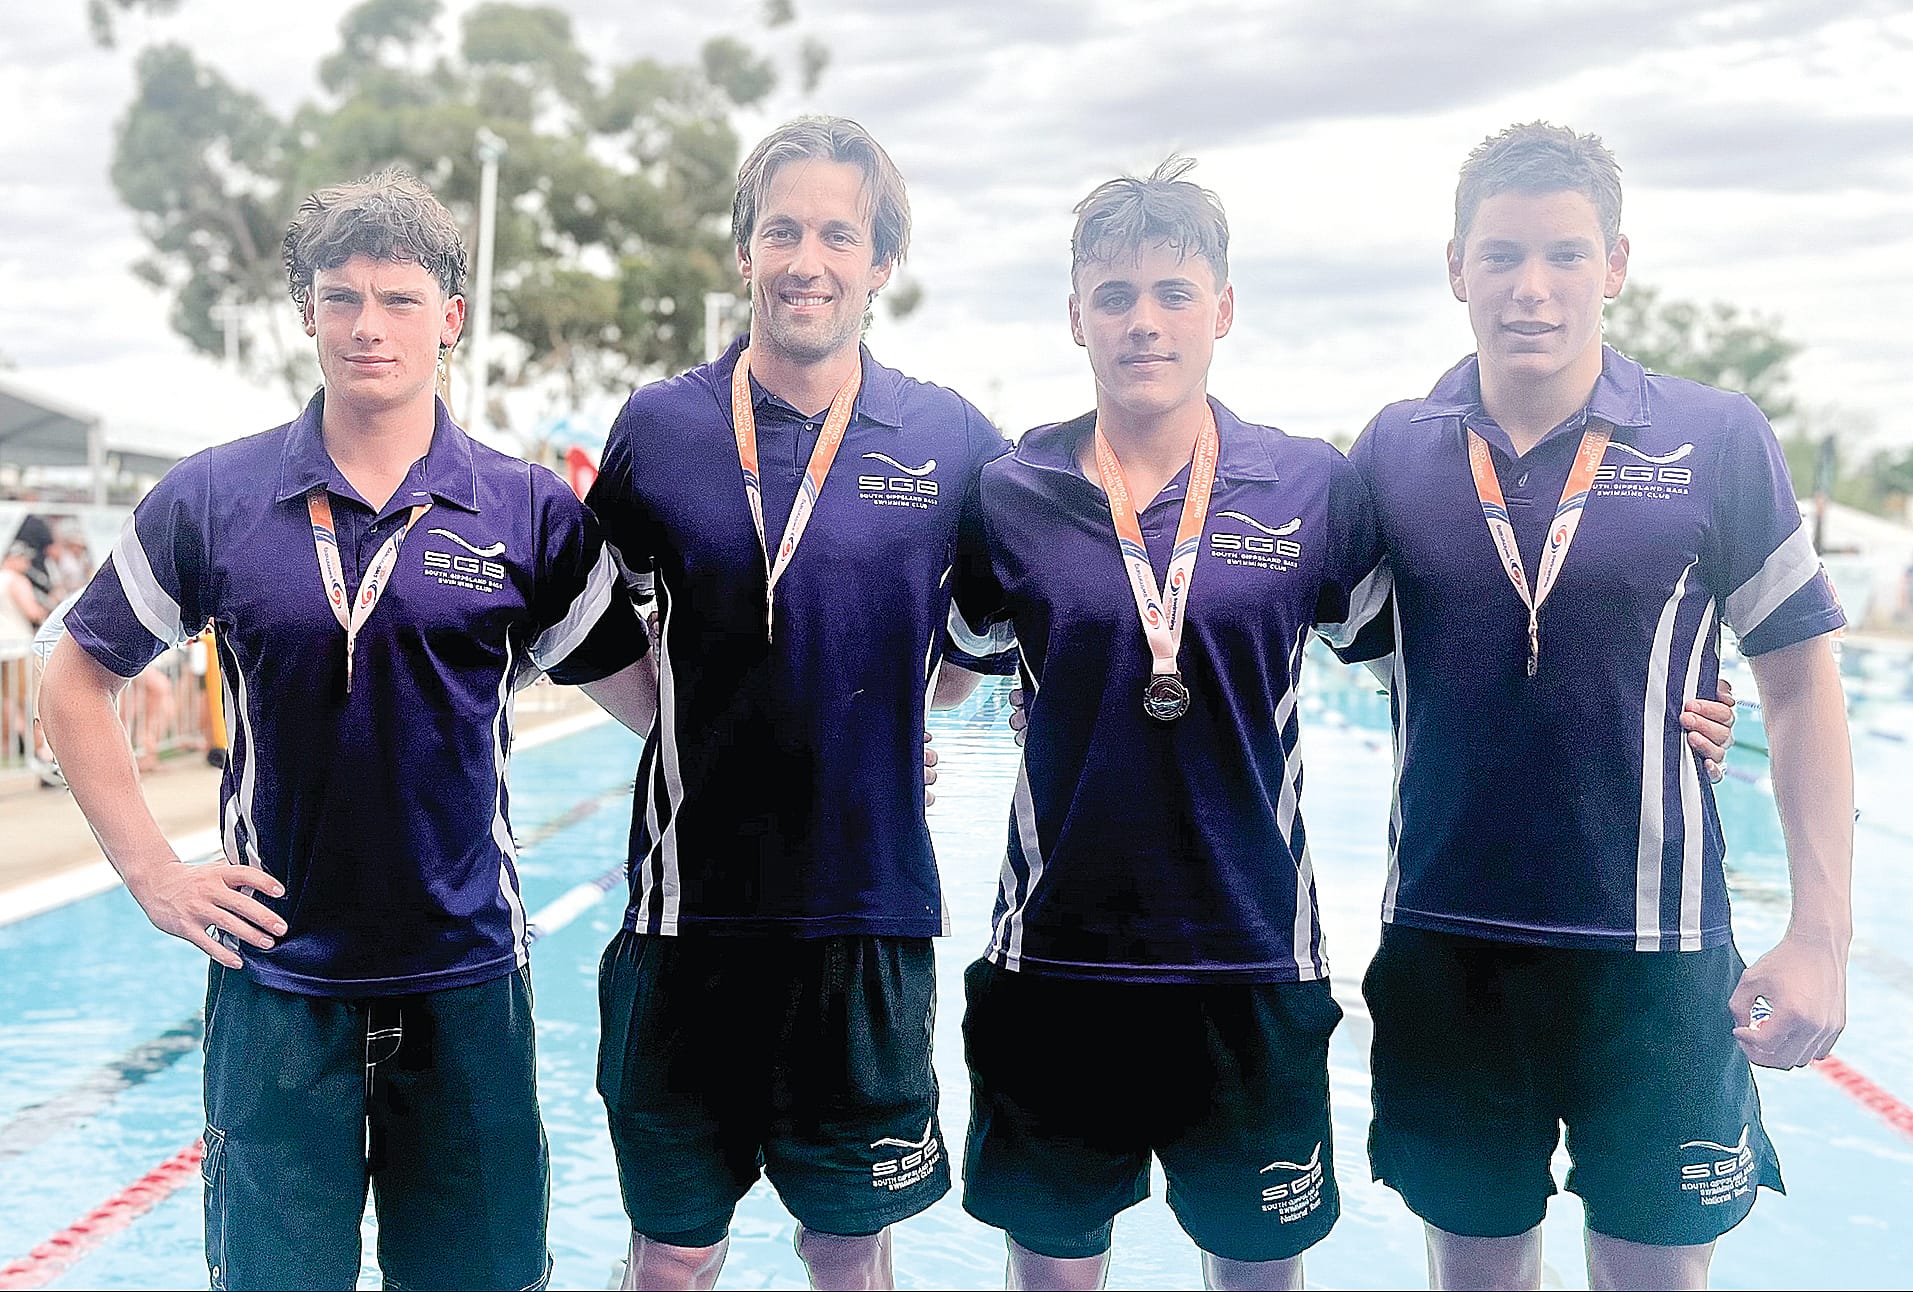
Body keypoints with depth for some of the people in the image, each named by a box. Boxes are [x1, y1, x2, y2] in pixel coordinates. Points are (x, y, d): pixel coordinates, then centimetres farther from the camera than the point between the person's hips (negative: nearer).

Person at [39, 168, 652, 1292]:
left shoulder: (532, 513, -3)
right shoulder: (212, 501, -2)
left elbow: (649, 695, 4)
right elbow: (79, 682, 8)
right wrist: (152, 871, 1)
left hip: (466, 981, 0)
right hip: (276, 982, 0)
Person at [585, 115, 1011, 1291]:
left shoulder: (954, 442, -1)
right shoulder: (659, 427, 0)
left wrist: (878, 708, 5)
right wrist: (700, 721, 4)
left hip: (871, 905, 0)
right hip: (693, 905, 0)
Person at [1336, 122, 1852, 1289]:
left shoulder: (1719, 442, -5)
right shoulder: (1393, 452, 1)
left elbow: (1801, 684, 0)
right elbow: (1337, 656, 10)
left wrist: (1822, 935, -5)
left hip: (1655, 950, -1)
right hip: (1445, 950, 2)